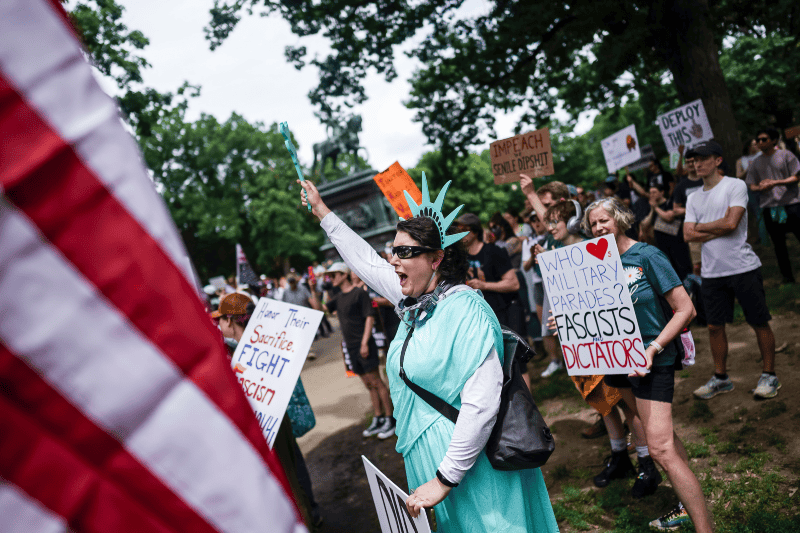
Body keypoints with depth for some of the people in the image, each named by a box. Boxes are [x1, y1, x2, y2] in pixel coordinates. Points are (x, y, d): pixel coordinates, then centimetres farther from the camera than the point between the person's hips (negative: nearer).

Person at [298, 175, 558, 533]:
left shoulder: (466, 310, -22)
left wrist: (443, 480, -24)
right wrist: (321, 211, 24)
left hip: (470, 463, -8)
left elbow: (481, 405, -27)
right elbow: (367, 261, 18)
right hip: (428, 452, 8)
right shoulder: (415, 301, 3)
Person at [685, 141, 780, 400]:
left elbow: (731, 223, -17)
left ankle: (769, 375, 19)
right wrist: (720, 229, -9)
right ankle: (720, 378, 21)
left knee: (759, 323, 4)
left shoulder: (735, 185, -4)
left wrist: (701, 227, -3)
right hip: (712, 272, 5)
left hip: (743, 268, -5)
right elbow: (688, 235, 3)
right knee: (714, 326, 8)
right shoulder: (694, 198, 12)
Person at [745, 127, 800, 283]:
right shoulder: (756, 162, 12)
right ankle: (787, 275, 16)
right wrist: (760, 187, -12)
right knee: (779, 244, 7)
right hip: (769, 206, 3)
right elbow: (751, 185, 10)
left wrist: (776, 182, -16)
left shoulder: (785, 155, 2)